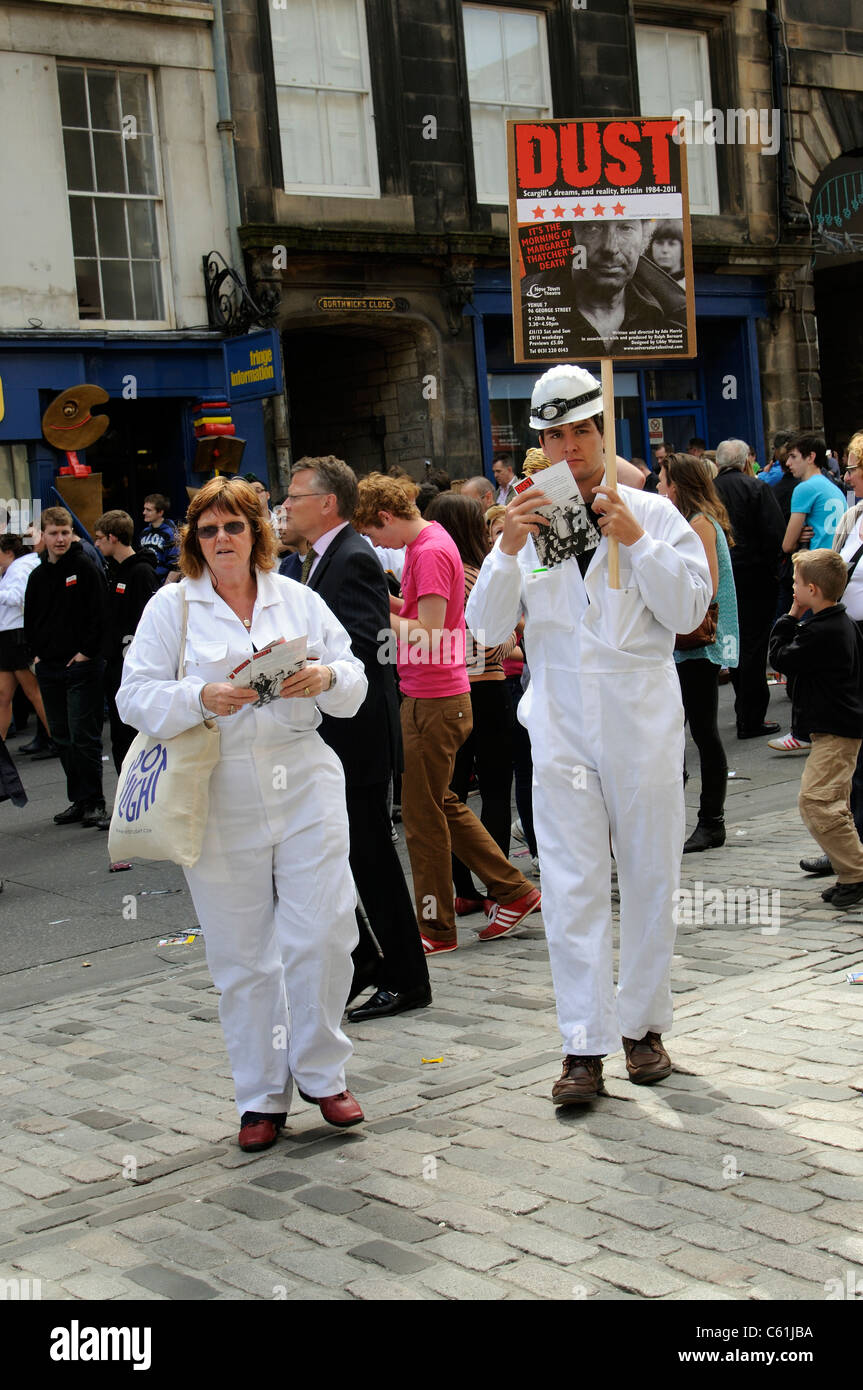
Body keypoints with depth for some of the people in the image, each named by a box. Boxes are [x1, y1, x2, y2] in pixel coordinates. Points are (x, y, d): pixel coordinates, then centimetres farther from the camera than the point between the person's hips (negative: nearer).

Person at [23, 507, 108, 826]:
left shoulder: (84, 568, -5)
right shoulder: (38, 575, 12)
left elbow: (100, 614, -9)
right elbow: (30, 619, 20)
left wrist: (87, 652, -12)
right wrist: (36, 653, 8)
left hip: (82, 667, -6)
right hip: (49, 669, 6)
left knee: (84, 737, -6)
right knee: (63, 738, 10)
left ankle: (93, 801, 2)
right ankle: (78, 799, 17)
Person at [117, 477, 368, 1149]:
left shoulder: (298, 600, 11)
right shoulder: (171, 607, 6)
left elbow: (354, 684, 11)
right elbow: (137, 696, -1)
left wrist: (328, 677, -12)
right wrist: (202, 698, -19)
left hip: (305, 785, 1)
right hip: (219, 798, -1)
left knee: (324, 933, -4)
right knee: (242, 955, 5)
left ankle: (321, 1073, 17)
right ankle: (262, 1097, 18)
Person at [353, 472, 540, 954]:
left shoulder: (430, 552, -18)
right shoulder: (428, 542, 12)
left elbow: (428, 636, -22)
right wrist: (387, 602, 5)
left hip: (433, 703, -10)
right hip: (439, 697, 10)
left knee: (423, 815, 0)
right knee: (442, 804, 18)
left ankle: (436, 928, 11)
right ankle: (514, 892, 24)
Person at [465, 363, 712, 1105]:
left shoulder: (653, 514, 3)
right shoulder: (528, 522, 7)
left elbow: (690, 610, -6)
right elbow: (489, 625, -1)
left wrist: (636, 542, -16)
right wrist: (508, 551, -16)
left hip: (643, 717, 0)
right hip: (562, 723, 0)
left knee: (651, 878, 9)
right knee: (572, 886, -4)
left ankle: (643, 1024, 24)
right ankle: (585, 1046, -1)